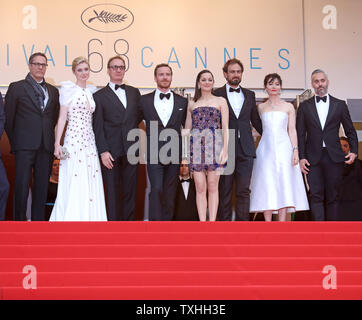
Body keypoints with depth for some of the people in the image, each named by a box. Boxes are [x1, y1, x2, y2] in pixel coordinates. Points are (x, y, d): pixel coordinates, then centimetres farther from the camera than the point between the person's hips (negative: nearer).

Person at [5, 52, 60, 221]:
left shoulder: (53, 91, 16)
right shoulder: (16, 87, 4)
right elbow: (8, 118, 4)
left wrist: (50, 140, 11)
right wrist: (14, 142, 4)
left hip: (46, 146, 4)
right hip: (25, 145, -4)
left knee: (42, 187, 6)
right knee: (22, 186, -4)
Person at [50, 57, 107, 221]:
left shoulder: (91, 91, 15)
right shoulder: (69, 89, 0)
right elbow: (62, 117, -3)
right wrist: (57, 143, -12)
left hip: (89, 142, 5)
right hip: (73, 141, -5)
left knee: (90, 183, 3)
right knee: (72, 185, -6)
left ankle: (88, 218, 9)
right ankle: (70, 218, -1)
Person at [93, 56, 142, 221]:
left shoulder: (134, 92, 14)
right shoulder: (99, 96, 3)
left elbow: (139, 115, 23)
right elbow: (98, 127, -3)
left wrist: (129, 127, 7)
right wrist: (103, 151, -11)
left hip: (131, 150, 3)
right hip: (111, 151, -3)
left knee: (131, 190, 6)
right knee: (112, 192, 0)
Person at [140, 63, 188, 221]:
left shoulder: (182, 101, 9)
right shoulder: (145, 100, 6)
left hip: (174, 154, 2)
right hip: (154, 153, -2)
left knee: (169, 193, 6)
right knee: (156, 190, -11)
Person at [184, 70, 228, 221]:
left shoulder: (220, 101, 11)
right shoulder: (192, 103, 17)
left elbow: (225, 127, 4)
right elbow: (187, 128, 16)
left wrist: (225, 149, -7)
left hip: (214, 145, -2)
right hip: (196, 145, 2)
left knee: (213, 186, -4)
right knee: (200, 187, -1)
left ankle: (212, 221, -2)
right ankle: (202, 222, 1)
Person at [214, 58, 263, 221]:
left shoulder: (249, 95, 15)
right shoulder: (217, 95, 3)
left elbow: (256, 121, 20)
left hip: (245, 150, 3)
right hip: (225, 150, -3)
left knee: (244, 190, 1)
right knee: (224, 191, 2)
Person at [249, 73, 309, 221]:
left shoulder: (288, 107, 8)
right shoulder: (261, 107, 12)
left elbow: (292, 130, 4)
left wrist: (295, 150, -5)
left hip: (284, 149, -1)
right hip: (266, 149, 1)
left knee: (284, 186, -7)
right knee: (266, 187, -5)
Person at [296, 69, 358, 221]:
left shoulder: (340, 105, 9)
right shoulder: (304, 106, 8)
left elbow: (350, 131, 11)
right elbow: (300, 134, 6)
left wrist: (354, 151, -2)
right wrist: (301, 157, -2)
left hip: (334, 157, 0)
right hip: (313, 158, 0)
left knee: (332, 196, 4)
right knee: (316, 196, -6)